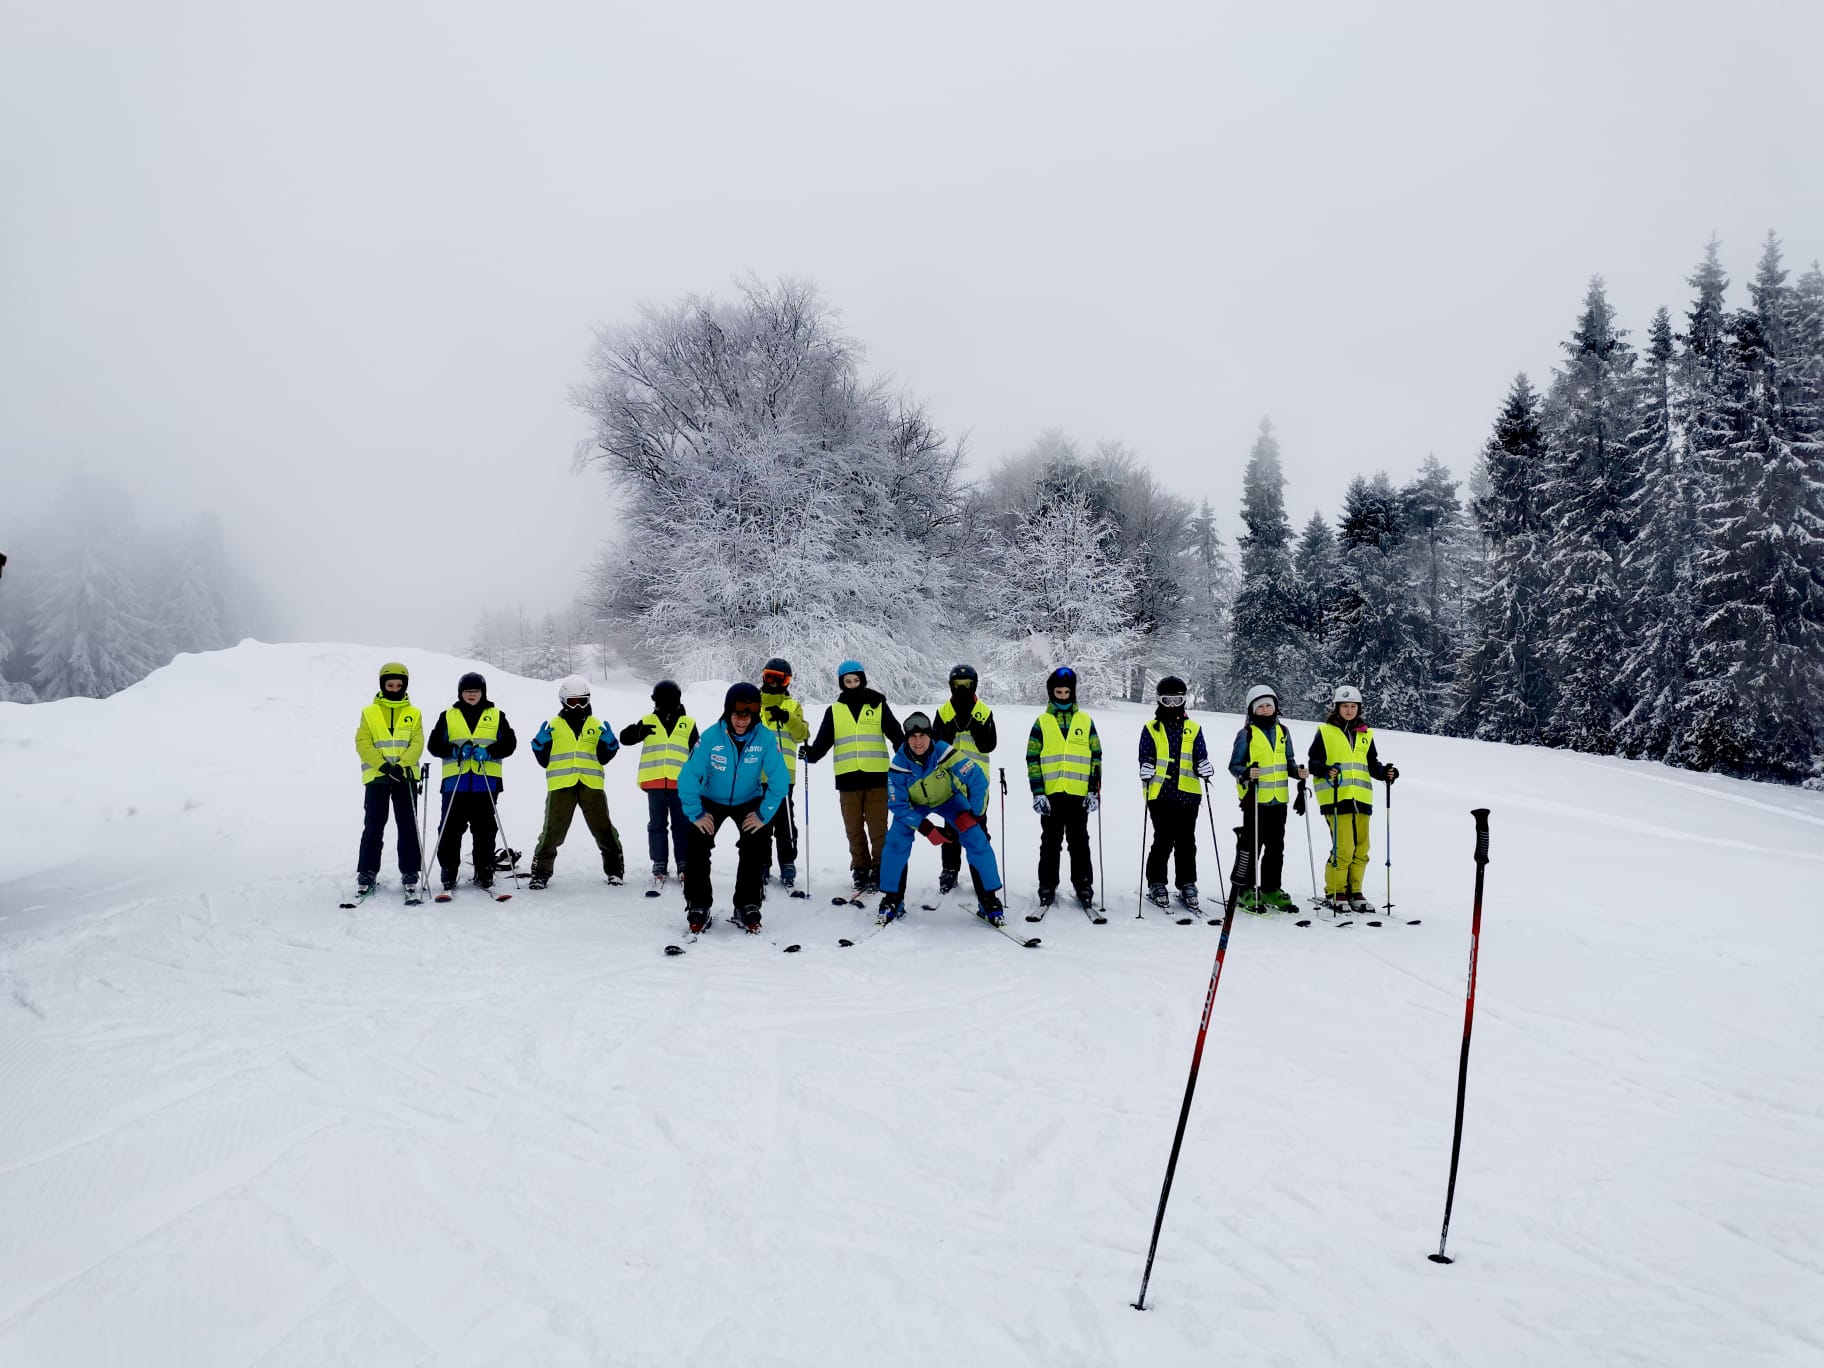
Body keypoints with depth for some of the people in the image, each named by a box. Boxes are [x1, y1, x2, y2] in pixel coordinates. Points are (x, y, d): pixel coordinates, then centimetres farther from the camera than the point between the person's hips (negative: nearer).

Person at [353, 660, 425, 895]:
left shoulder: (414, 714, 9)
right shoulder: (369, 712, 7)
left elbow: (417, 744, -1)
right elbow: (363, 743, -2)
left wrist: (401, 765, -18)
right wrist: (383, 765, -15)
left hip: (405, 776, 1)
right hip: (376, 777, -1)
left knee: (408, 825, 3)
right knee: (373, 826, 1)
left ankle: (410, 871, 9)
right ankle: (367, 871, 8)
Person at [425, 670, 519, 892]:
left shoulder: (496, 716, 11)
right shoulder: (448, 716, 11)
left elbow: (509, 743, 5)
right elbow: (434, 745, 6)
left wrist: (488, 752, -13)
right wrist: (455, 750, -12)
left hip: (486, 783, 0)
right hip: (455, 782, 0)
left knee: (485, 831, 3)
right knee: (451, 830, 0)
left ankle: (485, 874, 11)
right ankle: (448, 874, 8)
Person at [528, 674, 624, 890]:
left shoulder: (596, 725, 13)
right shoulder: (553, 726, 10)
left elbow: (603, 758, 8)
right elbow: (544, 760, 9)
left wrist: (609, 743, -10)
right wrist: (540, 743, -9)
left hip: (591, 785, 1)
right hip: (561, 785, -1)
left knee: (603, 829, 5)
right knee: (553, 831, -1)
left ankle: (615, 869, 16)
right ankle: (541, 871, 10)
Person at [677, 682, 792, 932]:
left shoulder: (766, 739, -25)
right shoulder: (710, 737, -27)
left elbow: (780, 780, -18)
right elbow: (688, 777, -22)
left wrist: (763, 815, -19)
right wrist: (696, 814, -20)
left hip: (749, 801, 1)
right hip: (712, 800, -1)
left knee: (758, 848, -13)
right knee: (697, 848, -14)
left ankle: (747, 906, 5)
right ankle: (698, 907, 2)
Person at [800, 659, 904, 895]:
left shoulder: (878, 706, 8)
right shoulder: (834, 711, 12)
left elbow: (896, 734, 5)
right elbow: (824, 740, 6)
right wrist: (811, 754, -12)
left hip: (876, 776, -2)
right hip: (848, 778, 2)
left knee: (877, 827, -4)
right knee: (854, 829, 5)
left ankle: (879, 870, 2)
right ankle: (860, 870, 12)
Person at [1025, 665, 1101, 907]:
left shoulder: (1086, 721, 9)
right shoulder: (1042, 722, 6)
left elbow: (1096, 756, 9)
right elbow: (1033, 759, 4)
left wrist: (1094, 790, 1)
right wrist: (1037, 793, -5)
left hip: (1079, 794, 0)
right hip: (1051, 794, 0)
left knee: (1080, 843, 6)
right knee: (1050, 843, 5)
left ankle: (1084, 887, 14)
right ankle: (1047, 887, 13)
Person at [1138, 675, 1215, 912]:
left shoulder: (1193, 729, 14)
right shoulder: (1151, 729, 9)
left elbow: (1201, 757, 8)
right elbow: (1146, 757, 5)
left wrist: (1205, 767, -14)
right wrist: (1146, 772, -15)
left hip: (1188, 794, 2)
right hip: (1160, 794, -2)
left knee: (1186, 843, 5)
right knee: (1163, 842, -2)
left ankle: (1187, 886, 14)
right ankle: (1156, 885, 9)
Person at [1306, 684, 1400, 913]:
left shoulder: (1366, 734, 17)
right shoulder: (1325, 732, 4)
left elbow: (1372, 764, 20)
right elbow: (1314, 762, 1)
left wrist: (1385, 772, 0)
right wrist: (1325, 770, -19)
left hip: (1361, 798, 5)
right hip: (1336, 797, -5)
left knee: (1361, 848, 6)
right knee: (1343, 848, -10)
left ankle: (1354, 891, 19)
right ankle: (1334, 892, 4)